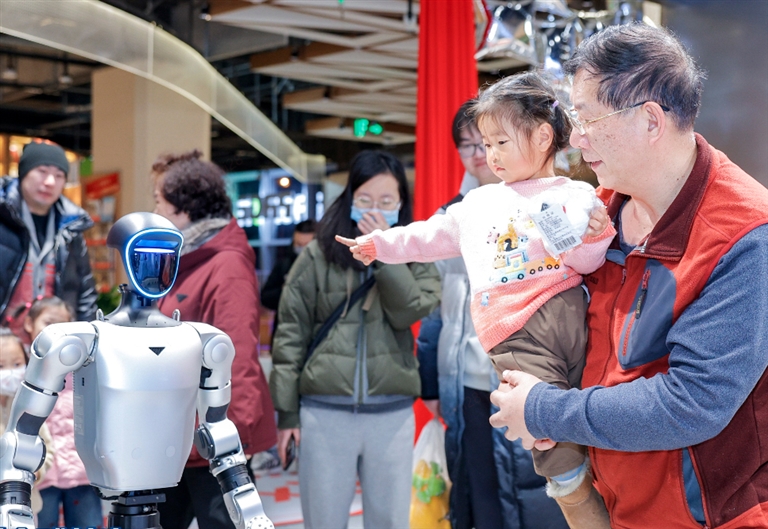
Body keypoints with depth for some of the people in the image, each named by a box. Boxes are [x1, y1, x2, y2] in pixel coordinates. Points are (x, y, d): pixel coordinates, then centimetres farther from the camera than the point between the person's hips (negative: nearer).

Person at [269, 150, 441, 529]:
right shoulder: (318, 255, 0)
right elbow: (291, 335, 0)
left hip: (392, 414, 1)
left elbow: (410, 312, -11)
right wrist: (286, 412, -2)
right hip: (325, 412, -1)